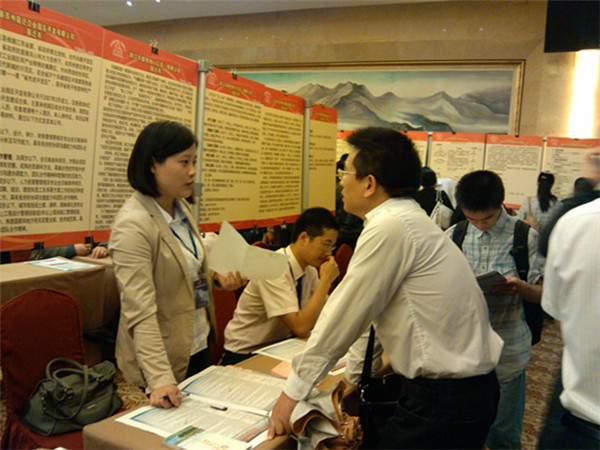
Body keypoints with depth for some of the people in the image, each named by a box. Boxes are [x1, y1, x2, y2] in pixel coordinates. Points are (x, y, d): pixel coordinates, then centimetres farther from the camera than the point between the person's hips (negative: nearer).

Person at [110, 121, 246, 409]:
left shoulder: (182, 207, 1)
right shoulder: (133, 225, -25)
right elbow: (140, 312, -29)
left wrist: (216, 278, -2)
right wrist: (160, 379, -34)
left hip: (198, 343, 8)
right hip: (166, 356, -8)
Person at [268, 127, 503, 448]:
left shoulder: (389, 228, -21)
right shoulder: (407, 219, 8)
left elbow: (342, 318, -16)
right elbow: (365, 311, 14)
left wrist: (292, 392, -5)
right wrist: (352, 373, 21)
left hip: (444, 401, -8)